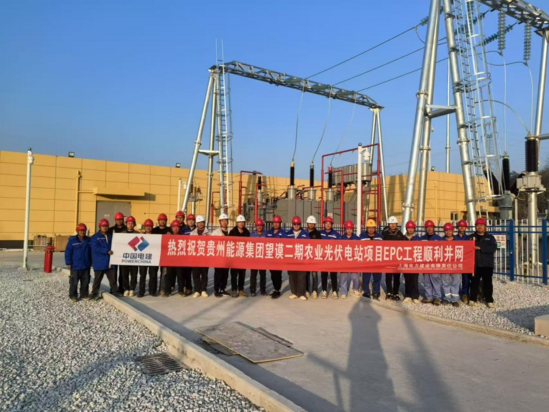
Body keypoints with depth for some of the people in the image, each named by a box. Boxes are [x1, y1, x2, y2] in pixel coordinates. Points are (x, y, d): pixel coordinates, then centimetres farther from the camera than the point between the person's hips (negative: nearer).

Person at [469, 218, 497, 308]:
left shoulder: (490, 237, 6)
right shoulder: (471, 237, 11)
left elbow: (493, 248, -11)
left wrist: (480, 248, -20)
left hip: (487, 265, -1)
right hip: (474, 264, 1)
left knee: (487, 282, 3)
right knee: (474, 282, 6)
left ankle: (489, 300, 11)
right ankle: (472, 299, 15)